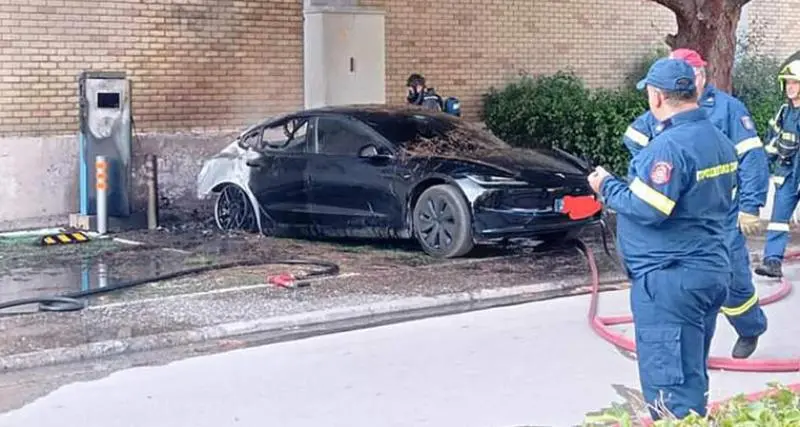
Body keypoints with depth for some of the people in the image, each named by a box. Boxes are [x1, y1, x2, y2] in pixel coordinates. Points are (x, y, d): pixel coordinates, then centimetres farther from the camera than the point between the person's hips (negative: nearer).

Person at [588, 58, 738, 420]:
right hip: (712, 270, 10)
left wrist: (608, 188, -6)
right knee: (691, 374, 20)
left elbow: (648, 210, -23)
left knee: (669, 381, -4)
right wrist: (635, 184, 20)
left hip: (671, 279, -10)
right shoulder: (720, 141, 11)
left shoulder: (670, 145, -20)